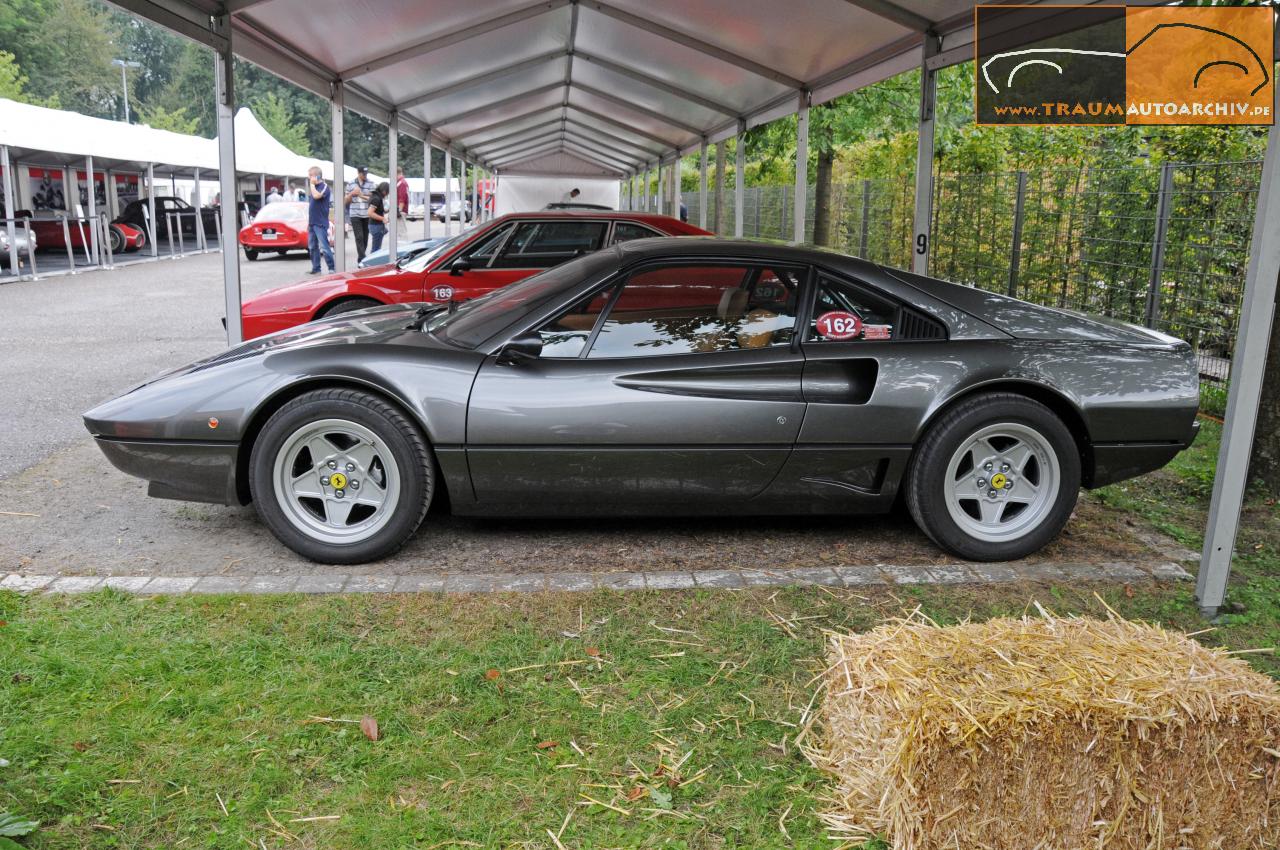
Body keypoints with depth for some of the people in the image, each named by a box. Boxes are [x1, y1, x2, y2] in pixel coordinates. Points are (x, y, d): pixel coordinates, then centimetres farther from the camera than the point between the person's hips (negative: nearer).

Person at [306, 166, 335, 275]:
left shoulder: (324, 186, -8)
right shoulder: (314, 187, 16)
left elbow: (316, 196, -29)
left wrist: (312, 184, -13)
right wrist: (308, 222, 19)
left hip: (320, 223, -9)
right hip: (312, 223, 9)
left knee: (324, 247, -11)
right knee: (312, 247, 10)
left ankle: (332, 268, -8)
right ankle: (316, 268, 15)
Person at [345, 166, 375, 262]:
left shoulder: (370, 183, 7)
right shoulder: (350, 184, 8)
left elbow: (372, 197, -1)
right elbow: (346, 201, 11)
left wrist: (360, 194, -13)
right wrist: (352, 193, -8)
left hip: (367, 214, 1)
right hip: (355, 214, -1)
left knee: (365, 237, 5)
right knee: (359, 237, -11)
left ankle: (361, 259, 17)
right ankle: (362, 259, -16)